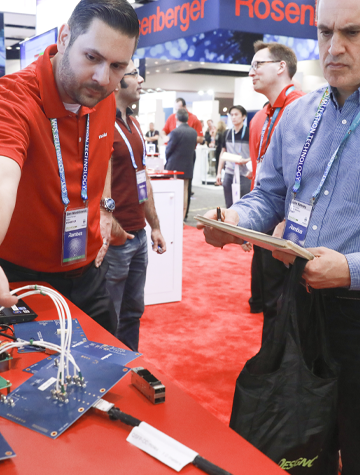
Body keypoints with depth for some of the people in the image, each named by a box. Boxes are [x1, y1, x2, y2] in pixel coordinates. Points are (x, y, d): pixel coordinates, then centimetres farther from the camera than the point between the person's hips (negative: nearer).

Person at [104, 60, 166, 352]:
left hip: (139, 236, 9)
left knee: (133, 311, 19)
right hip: (115, 240, -9)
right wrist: (112, 229, -22)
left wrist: (155, 226, 19)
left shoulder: (133, 124, 14)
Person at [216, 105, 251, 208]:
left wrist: (246, 160, -21)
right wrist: (219, 172, 14)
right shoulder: (227, 133, 10)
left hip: (244, 175, -5)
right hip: (229, 174, 5)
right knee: (229, 206, 10)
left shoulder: (249, 133, -5)